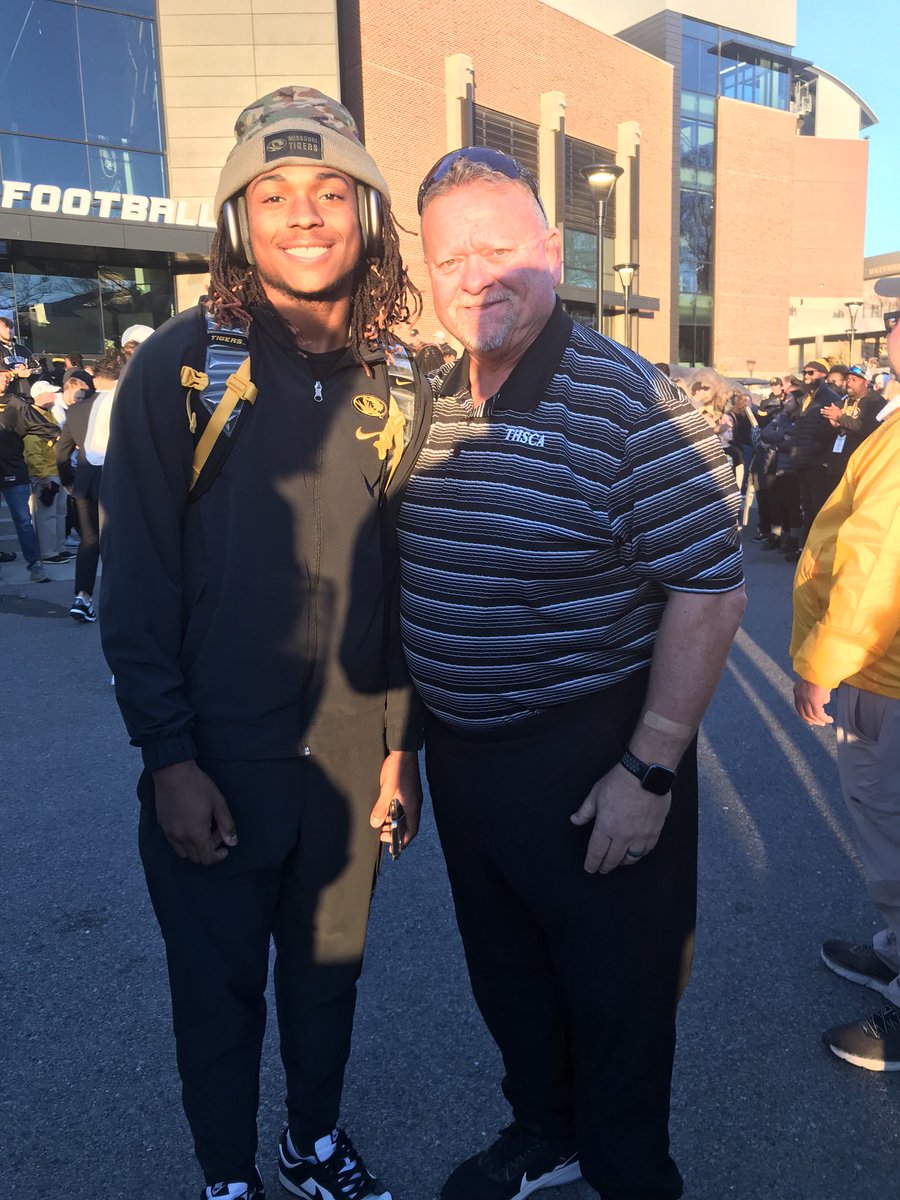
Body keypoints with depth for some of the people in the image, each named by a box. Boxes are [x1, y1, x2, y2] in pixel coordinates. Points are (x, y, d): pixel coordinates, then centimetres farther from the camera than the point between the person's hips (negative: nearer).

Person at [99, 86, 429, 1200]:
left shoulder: (398, 383, 2)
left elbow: (403, 572, 5)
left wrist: (401, 740, 5)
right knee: (218, 984, 15)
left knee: (330, 963, 21)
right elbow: (134, 576, -8)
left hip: (350, 751, 3)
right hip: (215, 757, -3)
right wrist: (169, 754, -11)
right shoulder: (176, 366, -8)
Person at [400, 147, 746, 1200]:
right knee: (504, 975, 25)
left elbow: (709, 592, -17)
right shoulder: (428, 405, 4)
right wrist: (412, 735, 11)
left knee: (615, 994, 15)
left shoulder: (629, 401, -16)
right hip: (460, 754, 7)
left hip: (590, 766, -6)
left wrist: (651, 769, -19)